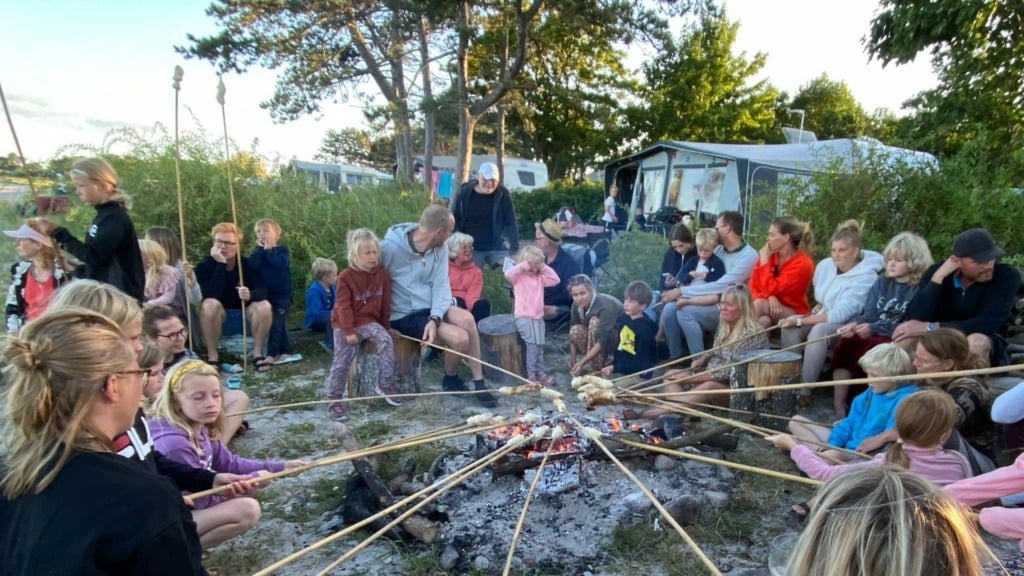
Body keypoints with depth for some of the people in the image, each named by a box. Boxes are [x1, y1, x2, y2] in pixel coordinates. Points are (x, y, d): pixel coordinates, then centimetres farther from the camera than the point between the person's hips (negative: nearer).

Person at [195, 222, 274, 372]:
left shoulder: (248, 264, -7)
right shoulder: (205, 265, -12)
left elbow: (262, 291, -19)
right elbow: (211, 296, -28)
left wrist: (251, 294, -43)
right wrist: (221, 264, -32)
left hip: (245, 317, 1)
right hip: (218, 319, -1)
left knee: (264, 306, -27)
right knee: (210, 304, -33)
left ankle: (257, 353, -16)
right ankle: (212, 356, -20)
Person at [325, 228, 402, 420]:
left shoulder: (382, 274, -2)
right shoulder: (346, 276, -12)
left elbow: (385, 304, 4)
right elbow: (343, 306, -13)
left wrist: (384, 327, 6)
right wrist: (348, 331, -17)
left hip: (369, 321, 2)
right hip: (345, 325, -2)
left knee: (385, 340, -25)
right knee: (341, 363, -1)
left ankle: (386, 385, -15)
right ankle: (335, 400, 15)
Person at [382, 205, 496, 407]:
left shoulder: (440, 248, -2)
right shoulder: (390, 248, -18)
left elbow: (441, 285, -7)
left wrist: (434, 318, -22)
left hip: (431, 308, 5)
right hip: (404, 316, -5)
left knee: (466, 319, -25)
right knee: (460, 337, -21)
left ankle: (479, 383, -10)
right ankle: (450, 379, 11)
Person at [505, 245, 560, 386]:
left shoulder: (540, 277, 12)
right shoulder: (519, 277, -5)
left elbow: (555, 279, 8)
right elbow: (508, 274, -24)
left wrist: (545, 268, 3)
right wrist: (522, 266, -17)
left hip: (538, 316, 7)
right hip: (524, 316, -7)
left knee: (539, 345, 10)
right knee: (532, 345, -14)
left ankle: (541, 373, 17)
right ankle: (531, 375, -9)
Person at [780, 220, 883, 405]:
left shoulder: (866, 277, -20)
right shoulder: (825, 265, -1)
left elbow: (841, 314, -27)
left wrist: (801, 321, -28)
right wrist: (818, 306, 2)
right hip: (824, 318, 6)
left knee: (819, 330, -36)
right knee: (790, 326, -22)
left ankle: (805, 392, -32)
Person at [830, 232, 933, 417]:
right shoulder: (882, 282, 13)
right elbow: (869, 315, 6)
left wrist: (874, 329, -25)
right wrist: (854, 324, -17)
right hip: (875, 336, 5)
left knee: (872, 348, -34)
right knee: (845, 342, -24)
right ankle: (839, 403, -26)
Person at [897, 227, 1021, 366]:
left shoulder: (1007, 276, -14)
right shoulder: (937, 272, -8)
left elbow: (988, 325, -27)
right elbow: (915, 319, -21)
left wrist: (930, 328, -30)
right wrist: (938, 277, -25)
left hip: (985, 347, -1)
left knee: (976, 341, -35)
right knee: (906, 336, -28)